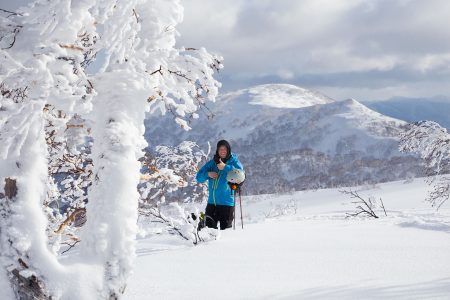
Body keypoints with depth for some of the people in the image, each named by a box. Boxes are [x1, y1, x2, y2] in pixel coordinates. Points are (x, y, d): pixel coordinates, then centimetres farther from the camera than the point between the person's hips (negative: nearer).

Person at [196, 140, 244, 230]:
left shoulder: (233, 161, 1)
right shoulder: (212, 163, 11)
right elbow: (199, 177, 10)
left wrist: (225, 167, -26)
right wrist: (207, 174, -10)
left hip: (227, 202, -4)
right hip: (212, 202, 4)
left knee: (225, 228, -1)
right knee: (209, 227, 5)